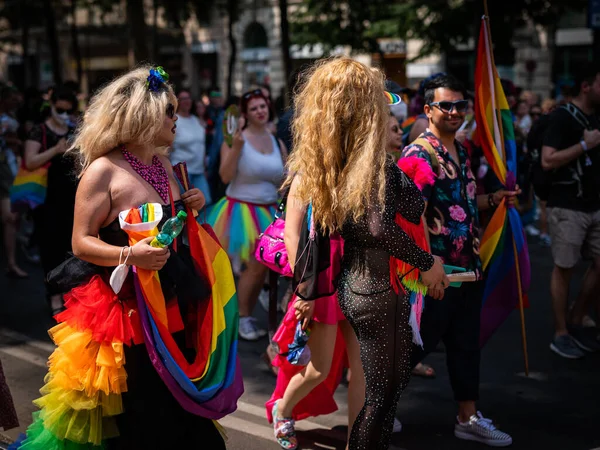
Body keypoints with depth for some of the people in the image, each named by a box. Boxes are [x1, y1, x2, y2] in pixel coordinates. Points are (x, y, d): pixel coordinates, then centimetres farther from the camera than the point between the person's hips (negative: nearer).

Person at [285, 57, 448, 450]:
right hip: (381, 292, -8)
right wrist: (426, 263, -18)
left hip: (354, 286, 8)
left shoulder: (326, 163, 4)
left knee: (382, 388, 21)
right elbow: (380, 227, -31)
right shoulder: (373, 162, -19)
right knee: (383, 395, 3)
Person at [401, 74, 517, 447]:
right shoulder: (418, 154, -15)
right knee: (419, 342, 2)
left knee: (466, 343, 14)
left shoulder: (462, 151, 12)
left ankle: (469, 417, 24)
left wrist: (495, 199, 6)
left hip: (469, 266, 8)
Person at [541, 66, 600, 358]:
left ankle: (575, 322, 22)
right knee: (564, 269, 1)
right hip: (567, 207, -7)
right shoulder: (562, 117, -11)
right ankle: (561, 334, 10)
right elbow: (547, 161, -19)